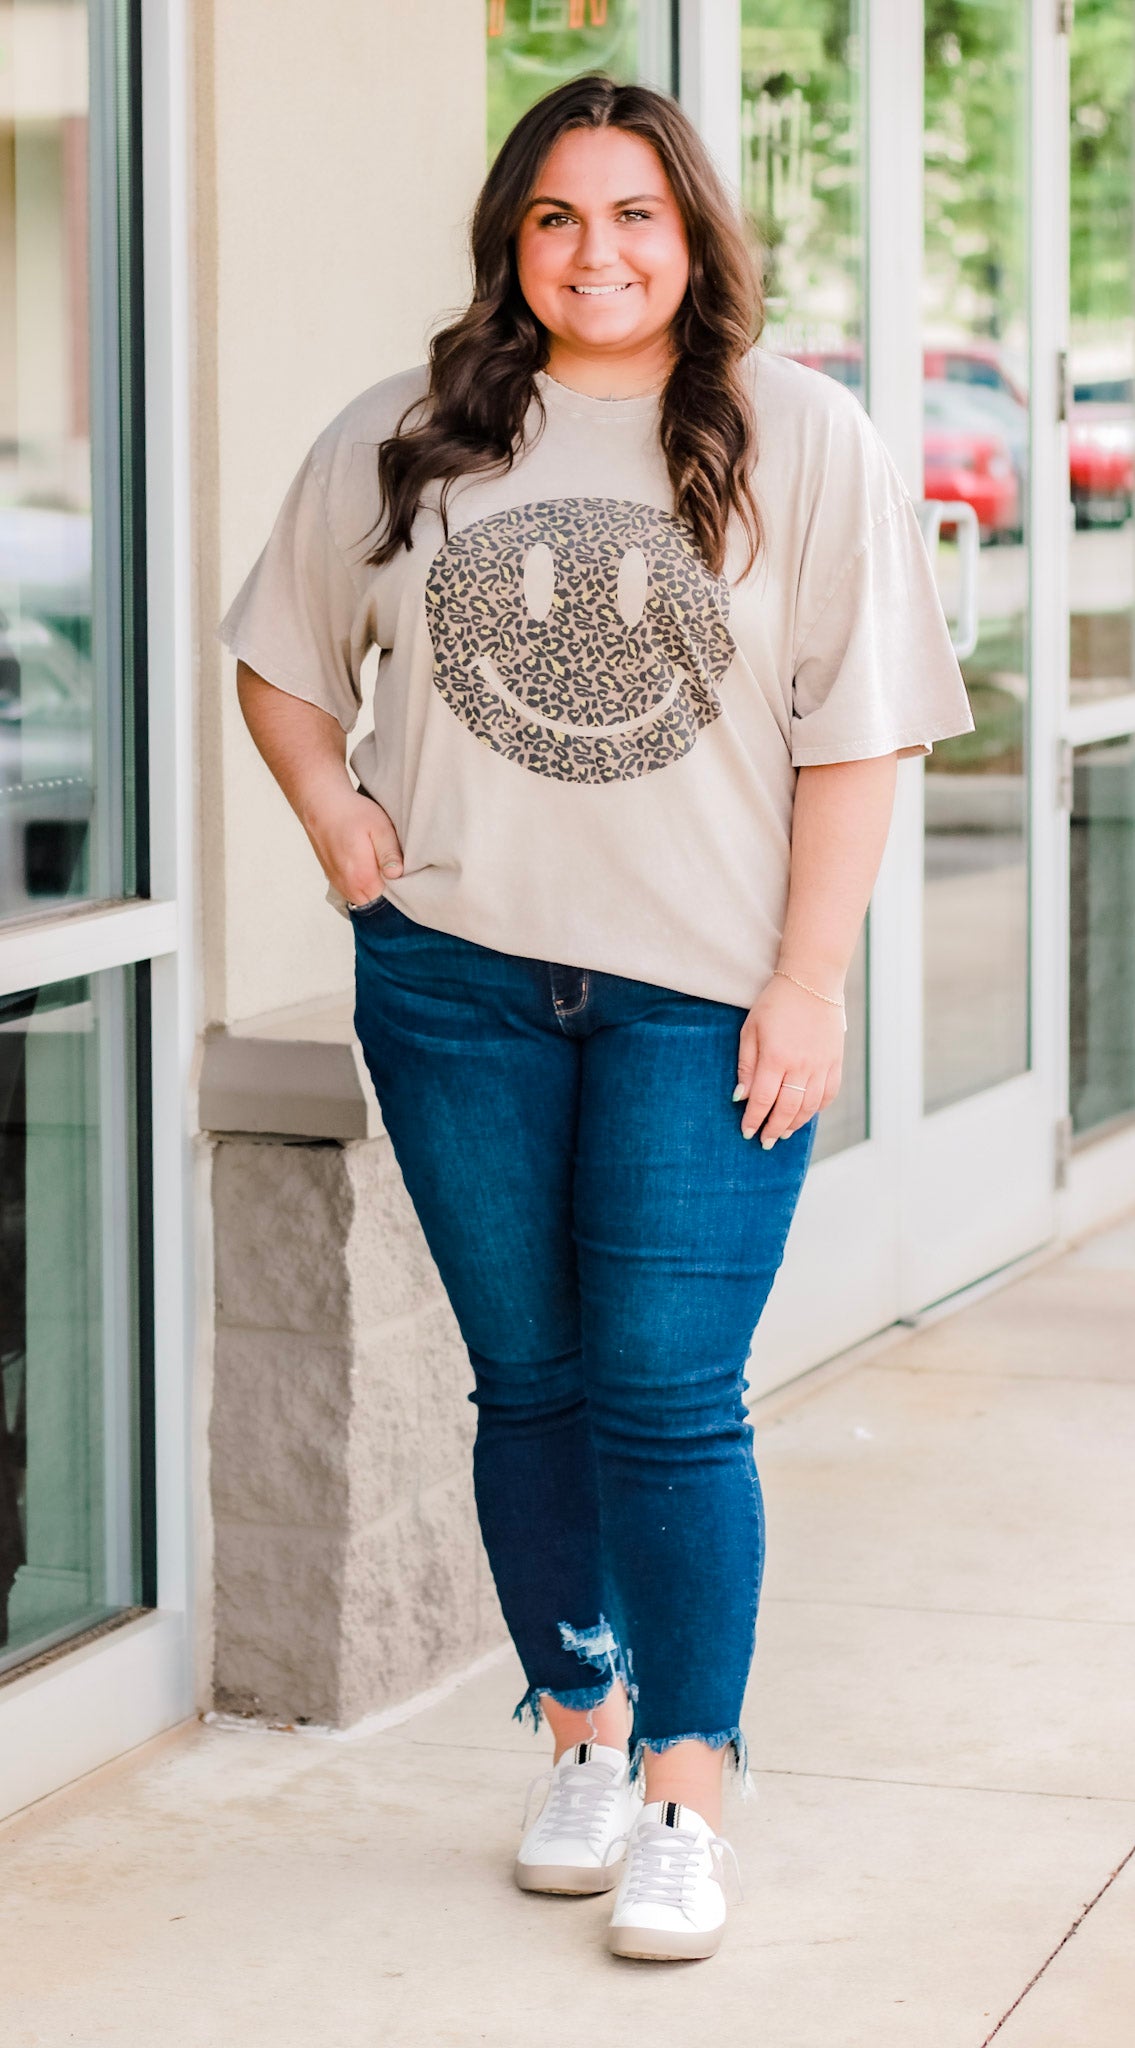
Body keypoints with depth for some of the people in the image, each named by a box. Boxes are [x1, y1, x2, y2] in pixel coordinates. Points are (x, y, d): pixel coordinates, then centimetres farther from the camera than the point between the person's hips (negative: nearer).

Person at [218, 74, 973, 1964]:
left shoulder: (800, 439, 0)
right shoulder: (406, 438, 7)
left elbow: (855, 729, -2)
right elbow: (282, 650, 20)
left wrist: (808, 981, -8)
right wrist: (334, 813, 3)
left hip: (702, 992, -3)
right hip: (458, 975, 3)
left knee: (669, 1394, -6)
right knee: (529, 1378, 10)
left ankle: (684, 1803, 3)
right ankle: (583, 1734, 25)